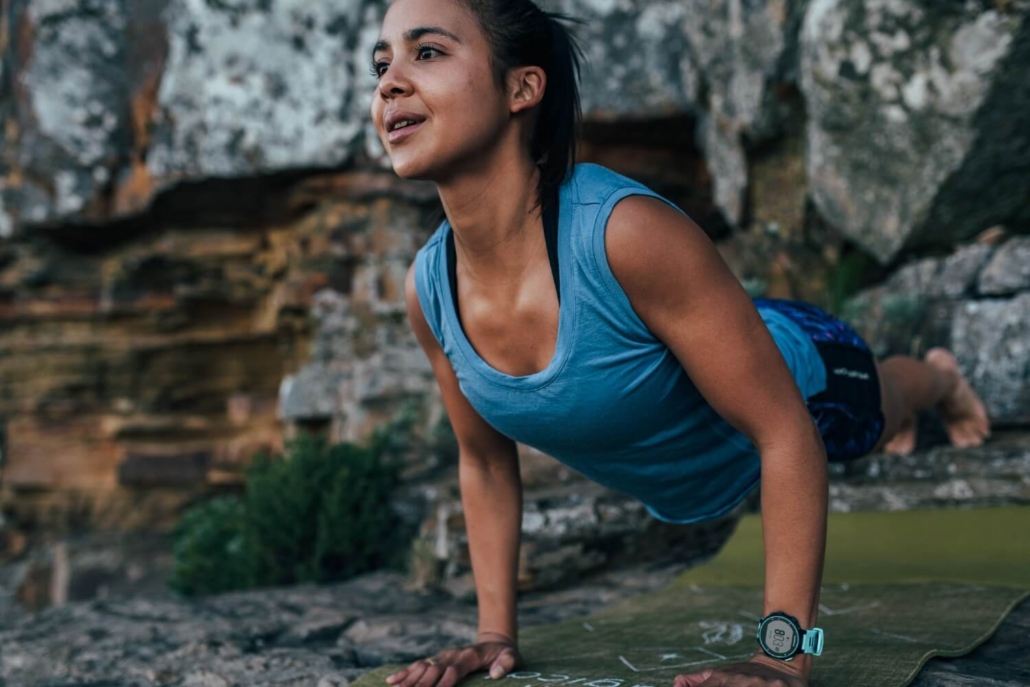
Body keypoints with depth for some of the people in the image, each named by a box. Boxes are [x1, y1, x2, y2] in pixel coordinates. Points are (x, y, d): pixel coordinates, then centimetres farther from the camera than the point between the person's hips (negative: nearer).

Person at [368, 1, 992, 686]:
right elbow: (485, 462, -9)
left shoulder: (628, 231, -46)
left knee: (880, 413, 30)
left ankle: (939, 376, 67)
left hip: (797, 377, -6)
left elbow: (784, 429, -38)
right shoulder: (427, 290, -27)